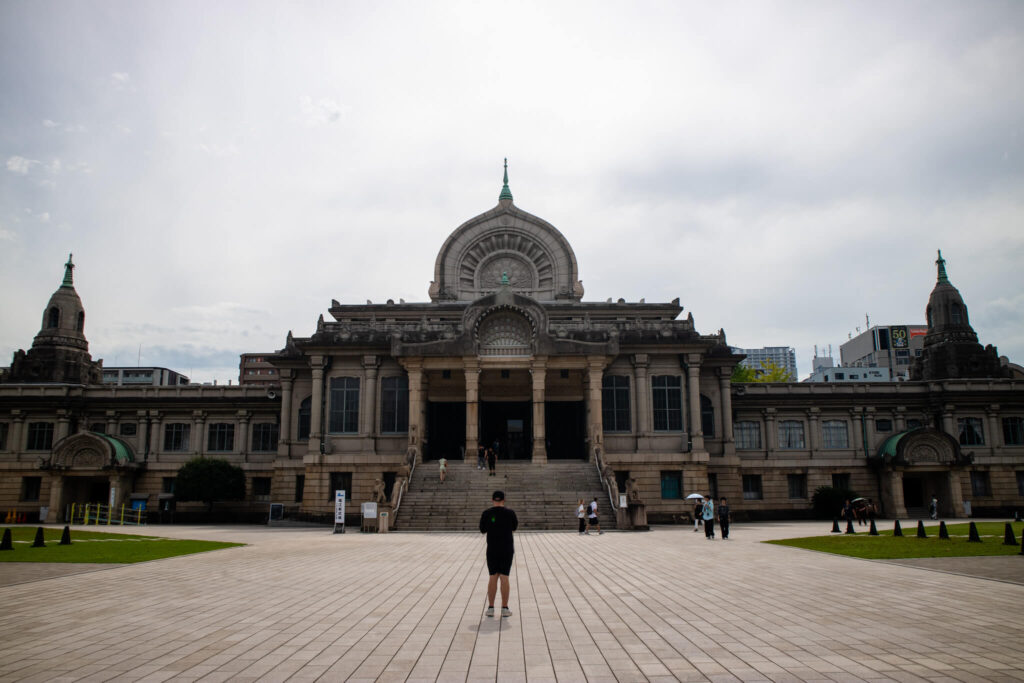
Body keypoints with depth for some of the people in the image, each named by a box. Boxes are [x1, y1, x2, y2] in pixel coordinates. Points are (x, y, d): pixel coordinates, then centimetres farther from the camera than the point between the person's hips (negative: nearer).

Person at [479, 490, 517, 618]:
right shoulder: (510, 513, -6)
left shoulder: (486, 513, -5)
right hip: (507, 549, -1)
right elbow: (515, 527, 10)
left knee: (493, 577, 8)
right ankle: (505, 608, 3)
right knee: (504, 577, 2)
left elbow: (482, 530, 5)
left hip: (492, 549, 1)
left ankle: (490, 608, 7)